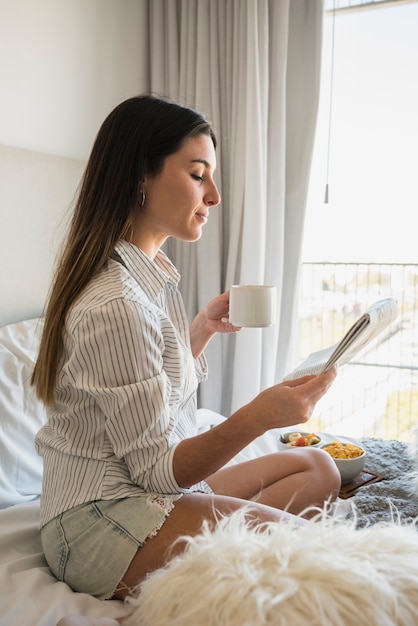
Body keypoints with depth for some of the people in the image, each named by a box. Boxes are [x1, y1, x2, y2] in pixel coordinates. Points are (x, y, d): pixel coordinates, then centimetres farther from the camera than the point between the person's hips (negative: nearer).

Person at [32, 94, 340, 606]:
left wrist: (205, 325, 5)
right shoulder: (115, 305, -25)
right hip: (100, 521, -10)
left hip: (147, 490, 10)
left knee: (318, 468, 11)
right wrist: (258, 416, -33)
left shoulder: (149, 276, 6)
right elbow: (155, 467, -21)